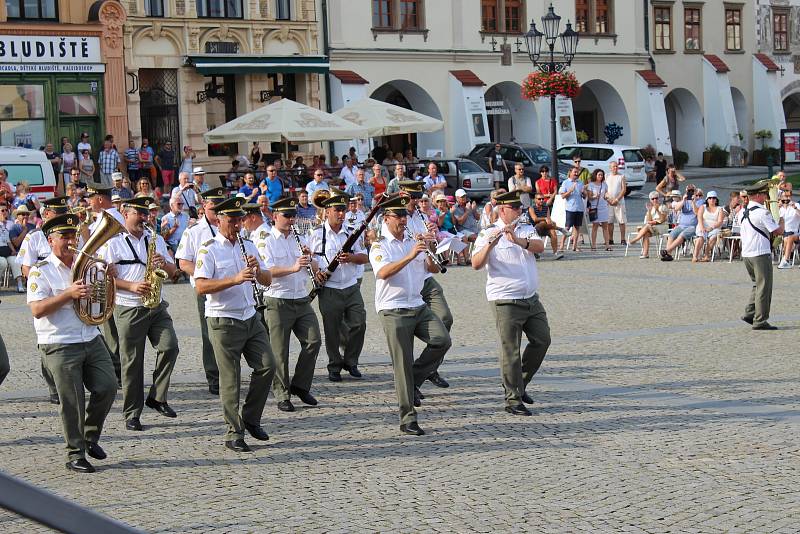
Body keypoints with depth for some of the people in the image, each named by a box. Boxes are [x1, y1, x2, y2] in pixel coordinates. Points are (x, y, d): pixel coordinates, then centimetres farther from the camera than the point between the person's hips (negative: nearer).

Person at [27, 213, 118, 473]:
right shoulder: (41, 271, -7)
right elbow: (37, 310, -17)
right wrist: (69, 294, -26)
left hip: (91, 341, 6)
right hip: (60, 347, -6)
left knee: (107, 387, -2)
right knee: (72, 403, -3)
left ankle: (91, 436, 21)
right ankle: (75, 454, 8)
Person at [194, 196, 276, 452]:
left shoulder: (248, 246, 13)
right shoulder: (209, 249, -7)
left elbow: (267, 281, 13)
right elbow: (201, 286, -19)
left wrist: (258, 270, -10)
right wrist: (235, 279, -27)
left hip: (251, 318, 6)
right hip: (223, 322, -6)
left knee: (267, 366, 1)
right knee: (231, 379, -2)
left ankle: (250, 418, 19)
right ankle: (234, 434, 6)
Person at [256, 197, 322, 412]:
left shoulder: (299, 239, 15)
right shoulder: (265, 241, -3)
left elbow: (315, 268, 13)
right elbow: (268, 271, -17)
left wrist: (309, 258, -9)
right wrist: (293, 268, -30)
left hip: (302, 300, 5)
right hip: (278, 303, -5)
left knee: (313, 341, -3)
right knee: (280, 351, -1)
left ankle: (300, 385, 13)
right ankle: (282, 396, 7)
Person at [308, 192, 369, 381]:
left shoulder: (351, 232, 9)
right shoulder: (317, 234, -1)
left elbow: (365, 258, 9)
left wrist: (351, 257, -11)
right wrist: (316, 272, -13)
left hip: (351, 288, 3)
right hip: (329, 290, -3)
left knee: (359, 324, -3)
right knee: (332, 330, 1)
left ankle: (350, 361, 14)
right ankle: (334, 367, 15)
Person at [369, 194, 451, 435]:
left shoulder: (414, 241, 16)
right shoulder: (380, 246, -1)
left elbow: (434, 269, 10)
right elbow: (383, 272, -21)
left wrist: (429, 252, -10)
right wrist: (410, 256, -30)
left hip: (418, 306, 5)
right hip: (393, 311, -5)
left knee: (442, 339, -17)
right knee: (403, 365, -5)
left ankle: (414, 380, 5)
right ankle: (407, 419, 1)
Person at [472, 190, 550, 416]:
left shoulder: (526, 230, 10)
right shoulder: (488, 235, -4)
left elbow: (540, 246, -10)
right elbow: (476, 264, -17)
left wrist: (518, 240, -27)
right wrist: (490, 244, -32)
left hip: (531, 299, 6)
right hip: (505, 302, -6)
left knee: (542, 340, 10)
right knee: (510, 352, -5)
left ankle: (519, 384, 27)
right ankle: (513, 400, 2)